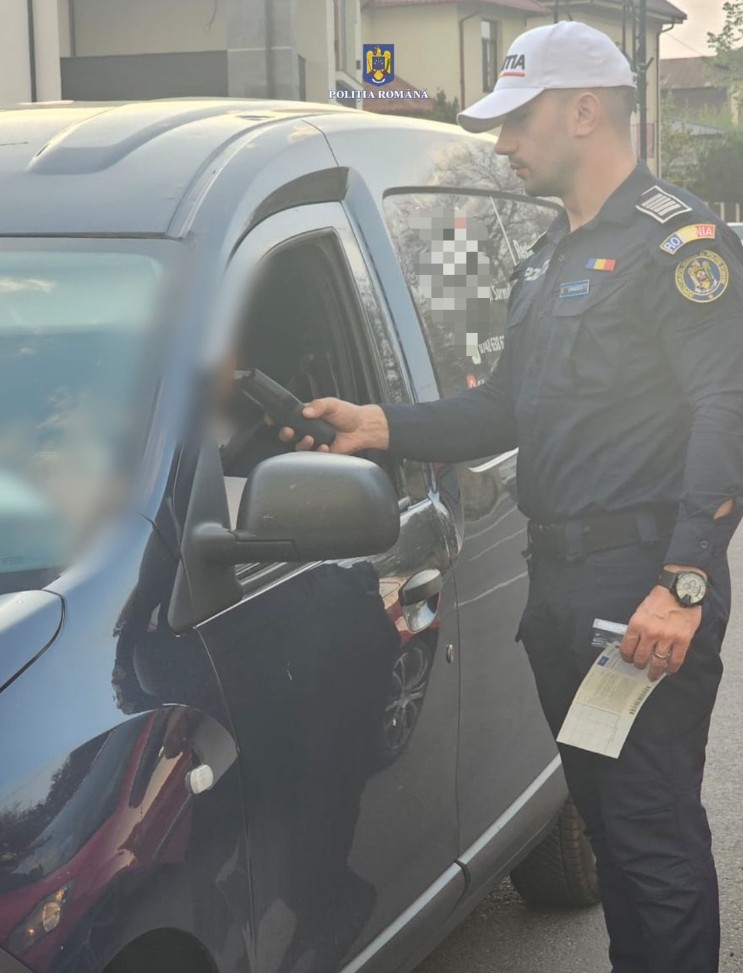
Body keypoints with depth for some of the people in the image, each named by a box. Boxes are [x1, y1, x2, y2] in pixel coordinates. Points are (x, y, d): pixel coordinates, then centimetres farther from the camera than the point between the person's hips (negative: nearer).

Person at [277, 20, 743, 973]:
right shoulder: (549, 259, 20)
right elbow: (506, 407, 21)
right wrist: (380, 427, 7)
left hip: (642, 581, -9)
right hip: (559, 575, 9)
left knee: (654, 828, -5)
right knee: (601, 810, 17)